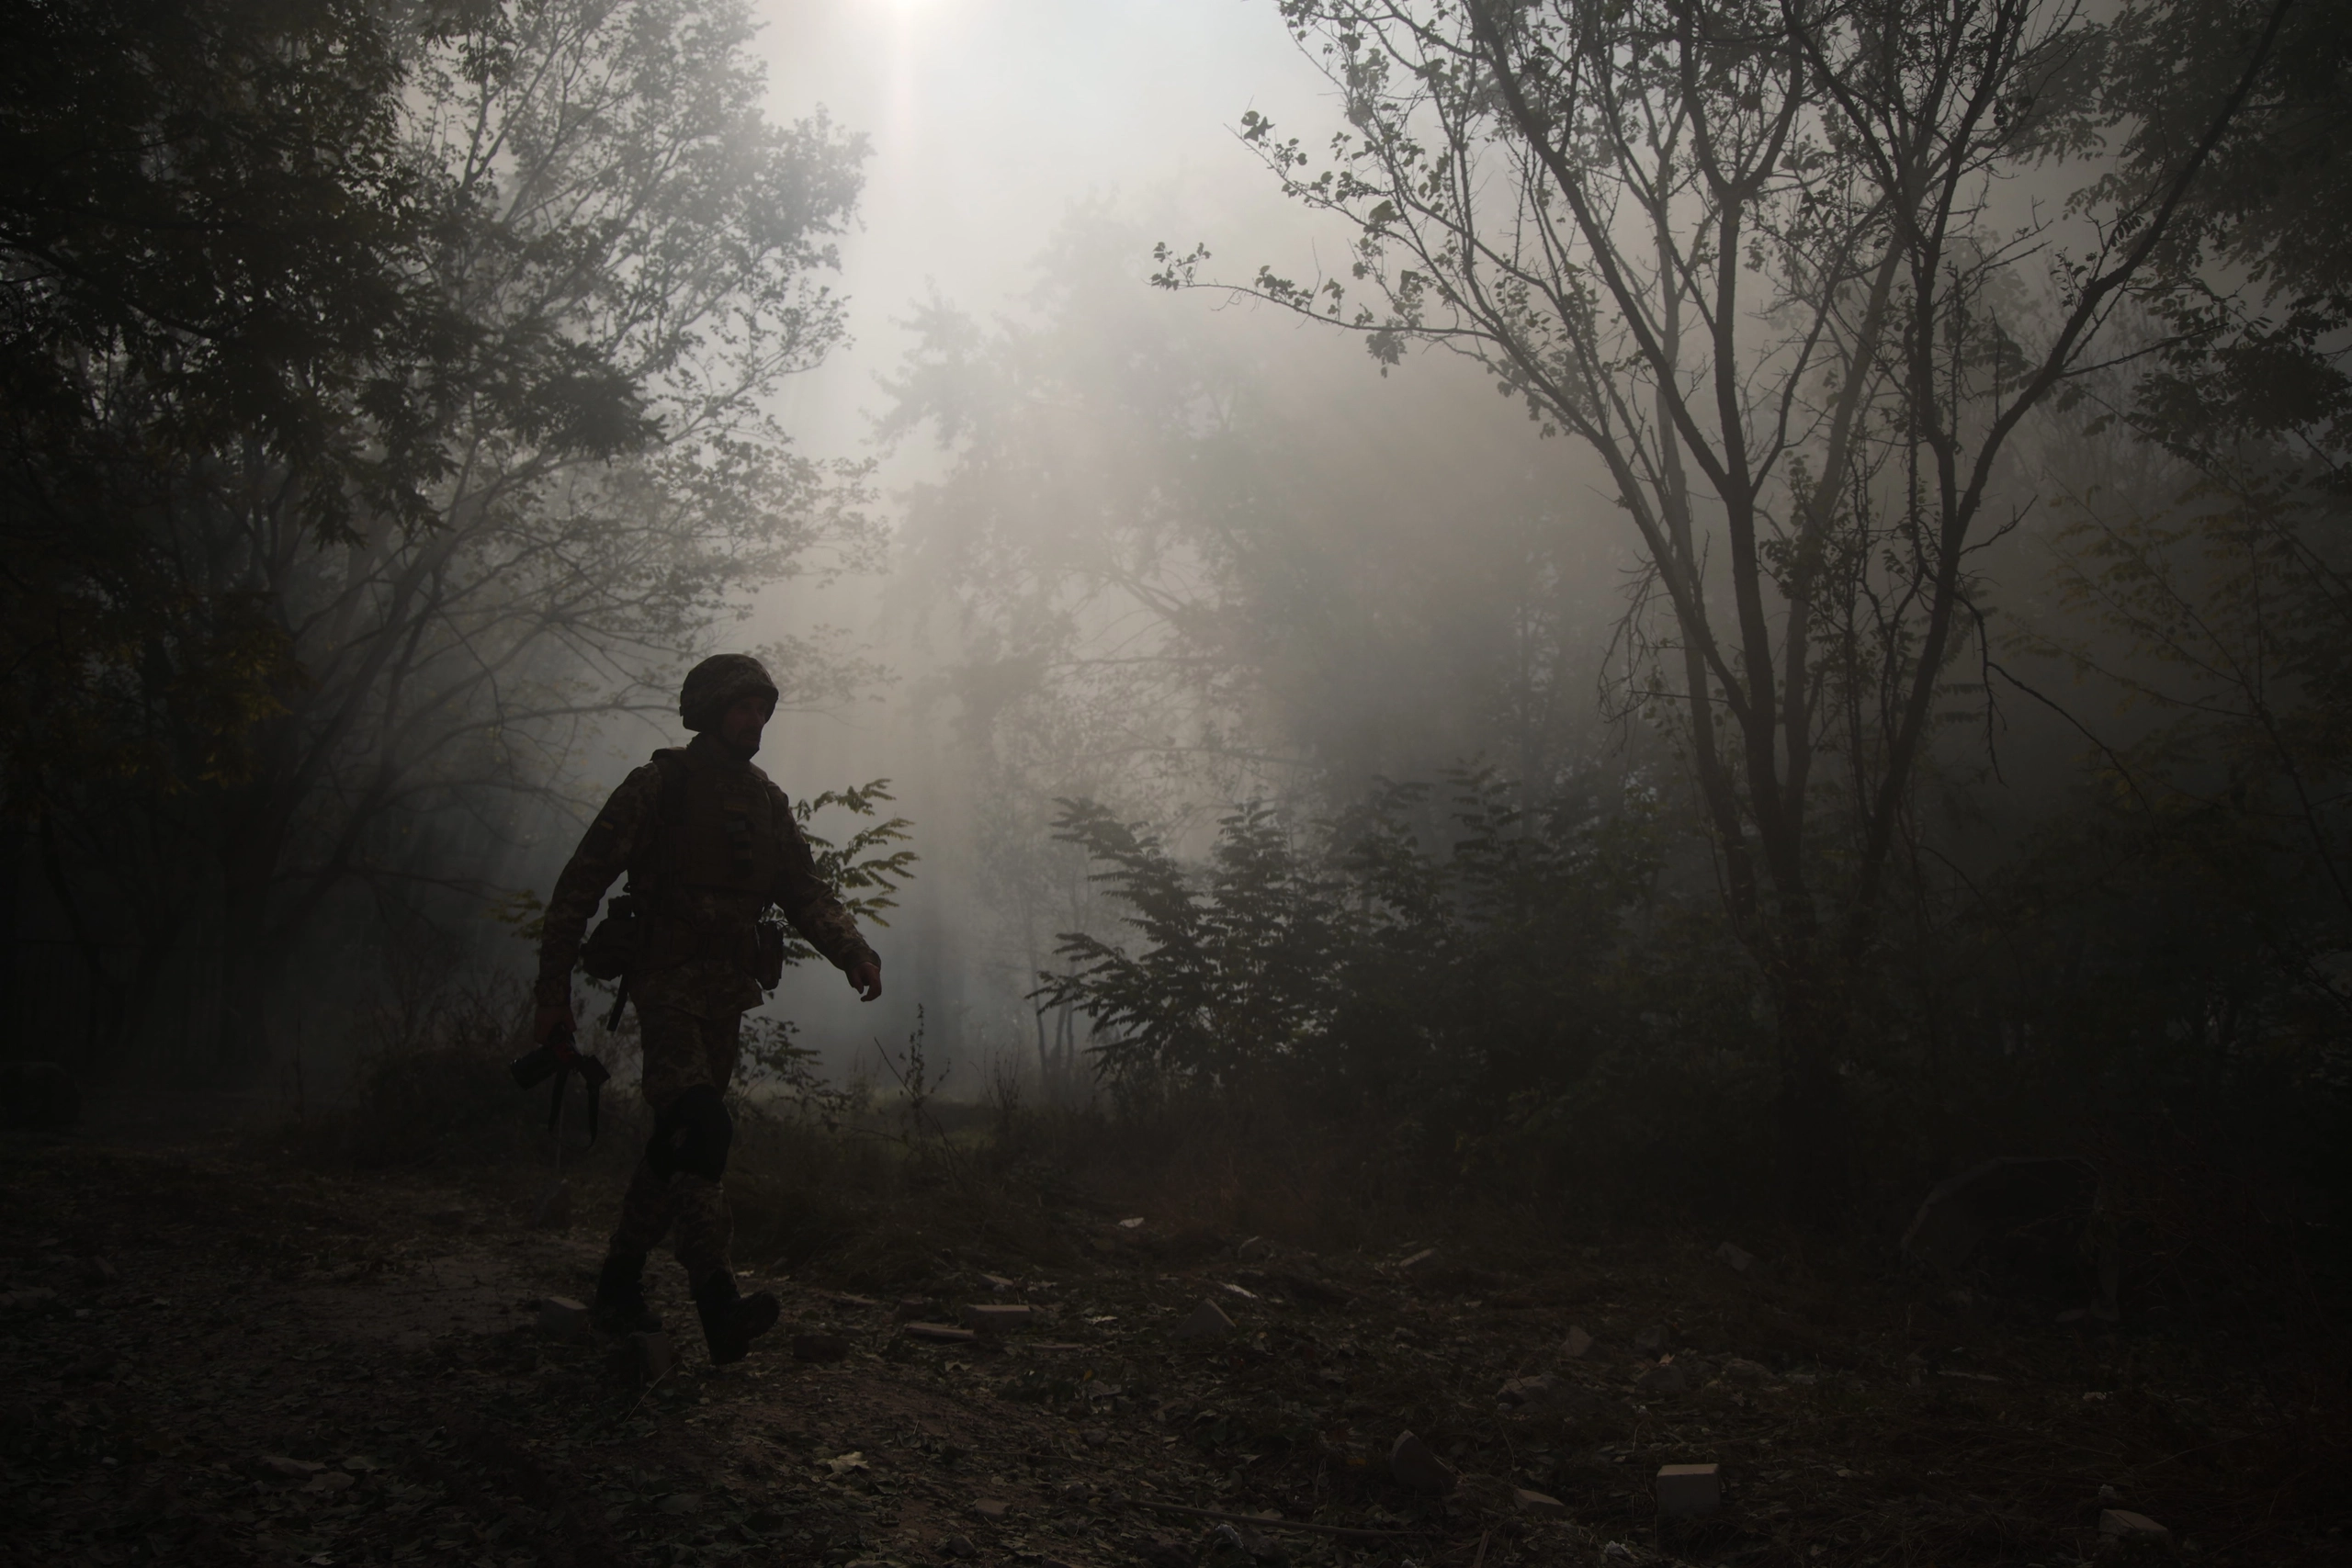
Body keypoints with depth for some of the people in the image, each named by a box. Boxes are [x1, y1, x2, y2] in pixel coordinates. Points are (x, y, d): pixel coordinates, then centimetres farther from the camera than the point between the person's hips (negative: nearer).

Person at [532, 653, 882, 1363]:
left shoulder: (767, 802, 15)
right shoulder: (658, 785, -3)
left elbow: (806, 892, 9)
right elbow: (580, 884, -3)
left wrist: (852, 950, -11)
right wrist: (553, 990, -8)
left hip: (729, 993, 7)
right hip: (669, 985, -6)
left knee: (677, 1141, 12)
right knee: (702, 1129, -22)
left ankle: (619, 1285, 26)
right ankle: (719, 1302, -29)